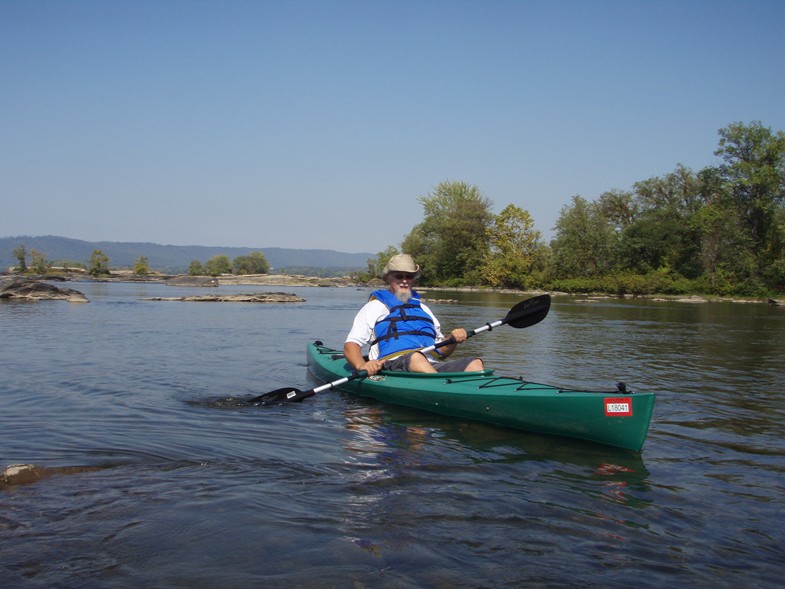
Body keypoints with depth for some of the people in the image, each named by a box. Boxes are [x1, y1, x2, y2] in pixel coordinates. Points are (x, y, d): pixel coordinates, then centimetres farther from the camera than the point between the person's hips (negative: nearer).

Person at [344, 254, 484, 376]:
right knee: (415, 357, -39)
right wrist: (362, 366, -15)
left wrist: (453, 341, 10)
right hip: (394, 367, -5)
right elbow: (350, 346, 8)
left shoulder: (423, 309, 34)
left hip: (433, 368, 5)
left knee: (475, 363, -21)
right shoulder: (375, 307, 19)